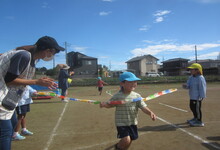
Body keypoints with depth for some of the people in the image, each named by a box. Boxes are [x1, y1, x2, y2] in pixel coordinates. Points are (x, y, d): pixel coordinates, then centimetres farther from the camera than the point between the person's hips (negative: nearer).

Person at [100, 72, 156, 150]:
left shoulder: (137, 96, -6)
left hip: (133, 123, 4)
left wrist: (150, 112, -27)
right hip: (121, 123, -4)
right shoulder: (117, 96, -13)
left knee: (129, 141, 17)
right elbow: (109, 104, -4)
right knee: (126, 140, -17)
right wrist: (104, 104, -26)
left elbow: (143, 107, -8)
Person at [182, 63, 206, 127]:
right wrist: (185, 86, -16)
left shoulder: (200, 78, -19)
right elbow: (188, 85, 6)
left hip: (197, 97, -10)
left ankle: (199, 122, 15)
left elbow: (202, 88, -21)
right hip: (192, 97, 10)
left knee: (197, 108, -1)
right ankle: (195, 118, 44)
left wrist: (201, 97, -23)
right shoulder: (191, 77, 9)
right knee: (192, 107, 23)